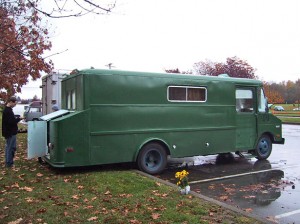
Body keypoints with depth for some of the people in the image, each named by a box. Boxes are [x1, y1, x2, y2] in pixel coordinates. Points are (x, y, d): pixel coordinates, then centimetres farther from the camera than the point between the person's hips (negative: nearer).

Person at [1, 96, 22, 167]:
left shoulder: (8, 109, 12)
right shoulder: (7, 110, -21)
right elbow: (11, 122, -25)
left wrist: (17, 117, 7)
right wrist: (19, 118, -17)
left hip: (11, 132, 10)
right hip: (10, 132, -10)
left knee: (12, 147, 17)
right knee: (10, 147, 0)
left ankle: (9, 161, 27)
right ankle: (9, 163, 9)